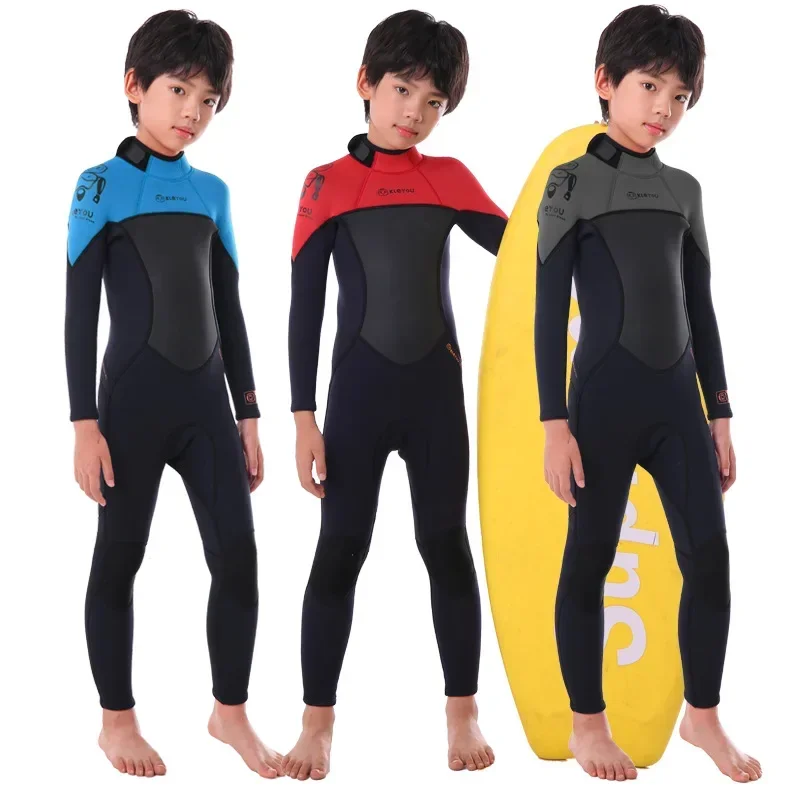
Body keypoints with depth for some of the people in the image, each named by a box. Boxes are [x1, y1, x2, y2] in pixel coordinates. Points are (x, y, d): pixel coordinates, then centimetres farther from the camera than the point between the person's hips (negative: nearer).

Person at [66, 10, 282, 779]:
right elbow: (80, 311, -6)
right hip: (133, 398, -4)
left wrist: (247, 413, 11)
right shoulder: (103, 186, -4)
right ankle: (117, 718, 20)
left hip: (206, 400, 4)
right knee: (119, 558, 6)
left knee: (238, 556, 0)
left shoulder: (212, 193, 10)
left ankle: (230, 710, 16)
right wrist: (85, 423, -11)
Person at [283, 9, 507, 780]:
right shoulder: (327, 184, -1)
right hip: (358, 392, -2)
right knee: (339, 552, 2)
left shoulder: (450, 179, 5)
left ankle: (463, 714, 19)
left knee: (447, 546, 8)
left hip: (437, 390, 2)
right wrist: (304, 418, -6)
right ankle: (317, 724, 12)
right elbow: (304, 307, -2)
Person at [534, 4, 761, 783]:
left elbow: (701, 308, 14)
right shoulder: (573, 184, -3)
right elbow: (549, 312, -6)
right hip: (605, 398, -5)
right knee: (589, 561, 4)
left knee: (710, 558, 1)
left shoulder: (684, 191, 11)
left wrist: (720, 412, 11)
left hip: (677, 399, 5)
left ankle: (702, 716, 17)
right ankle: (587, 725, 17)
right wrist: (555, 424, -11)